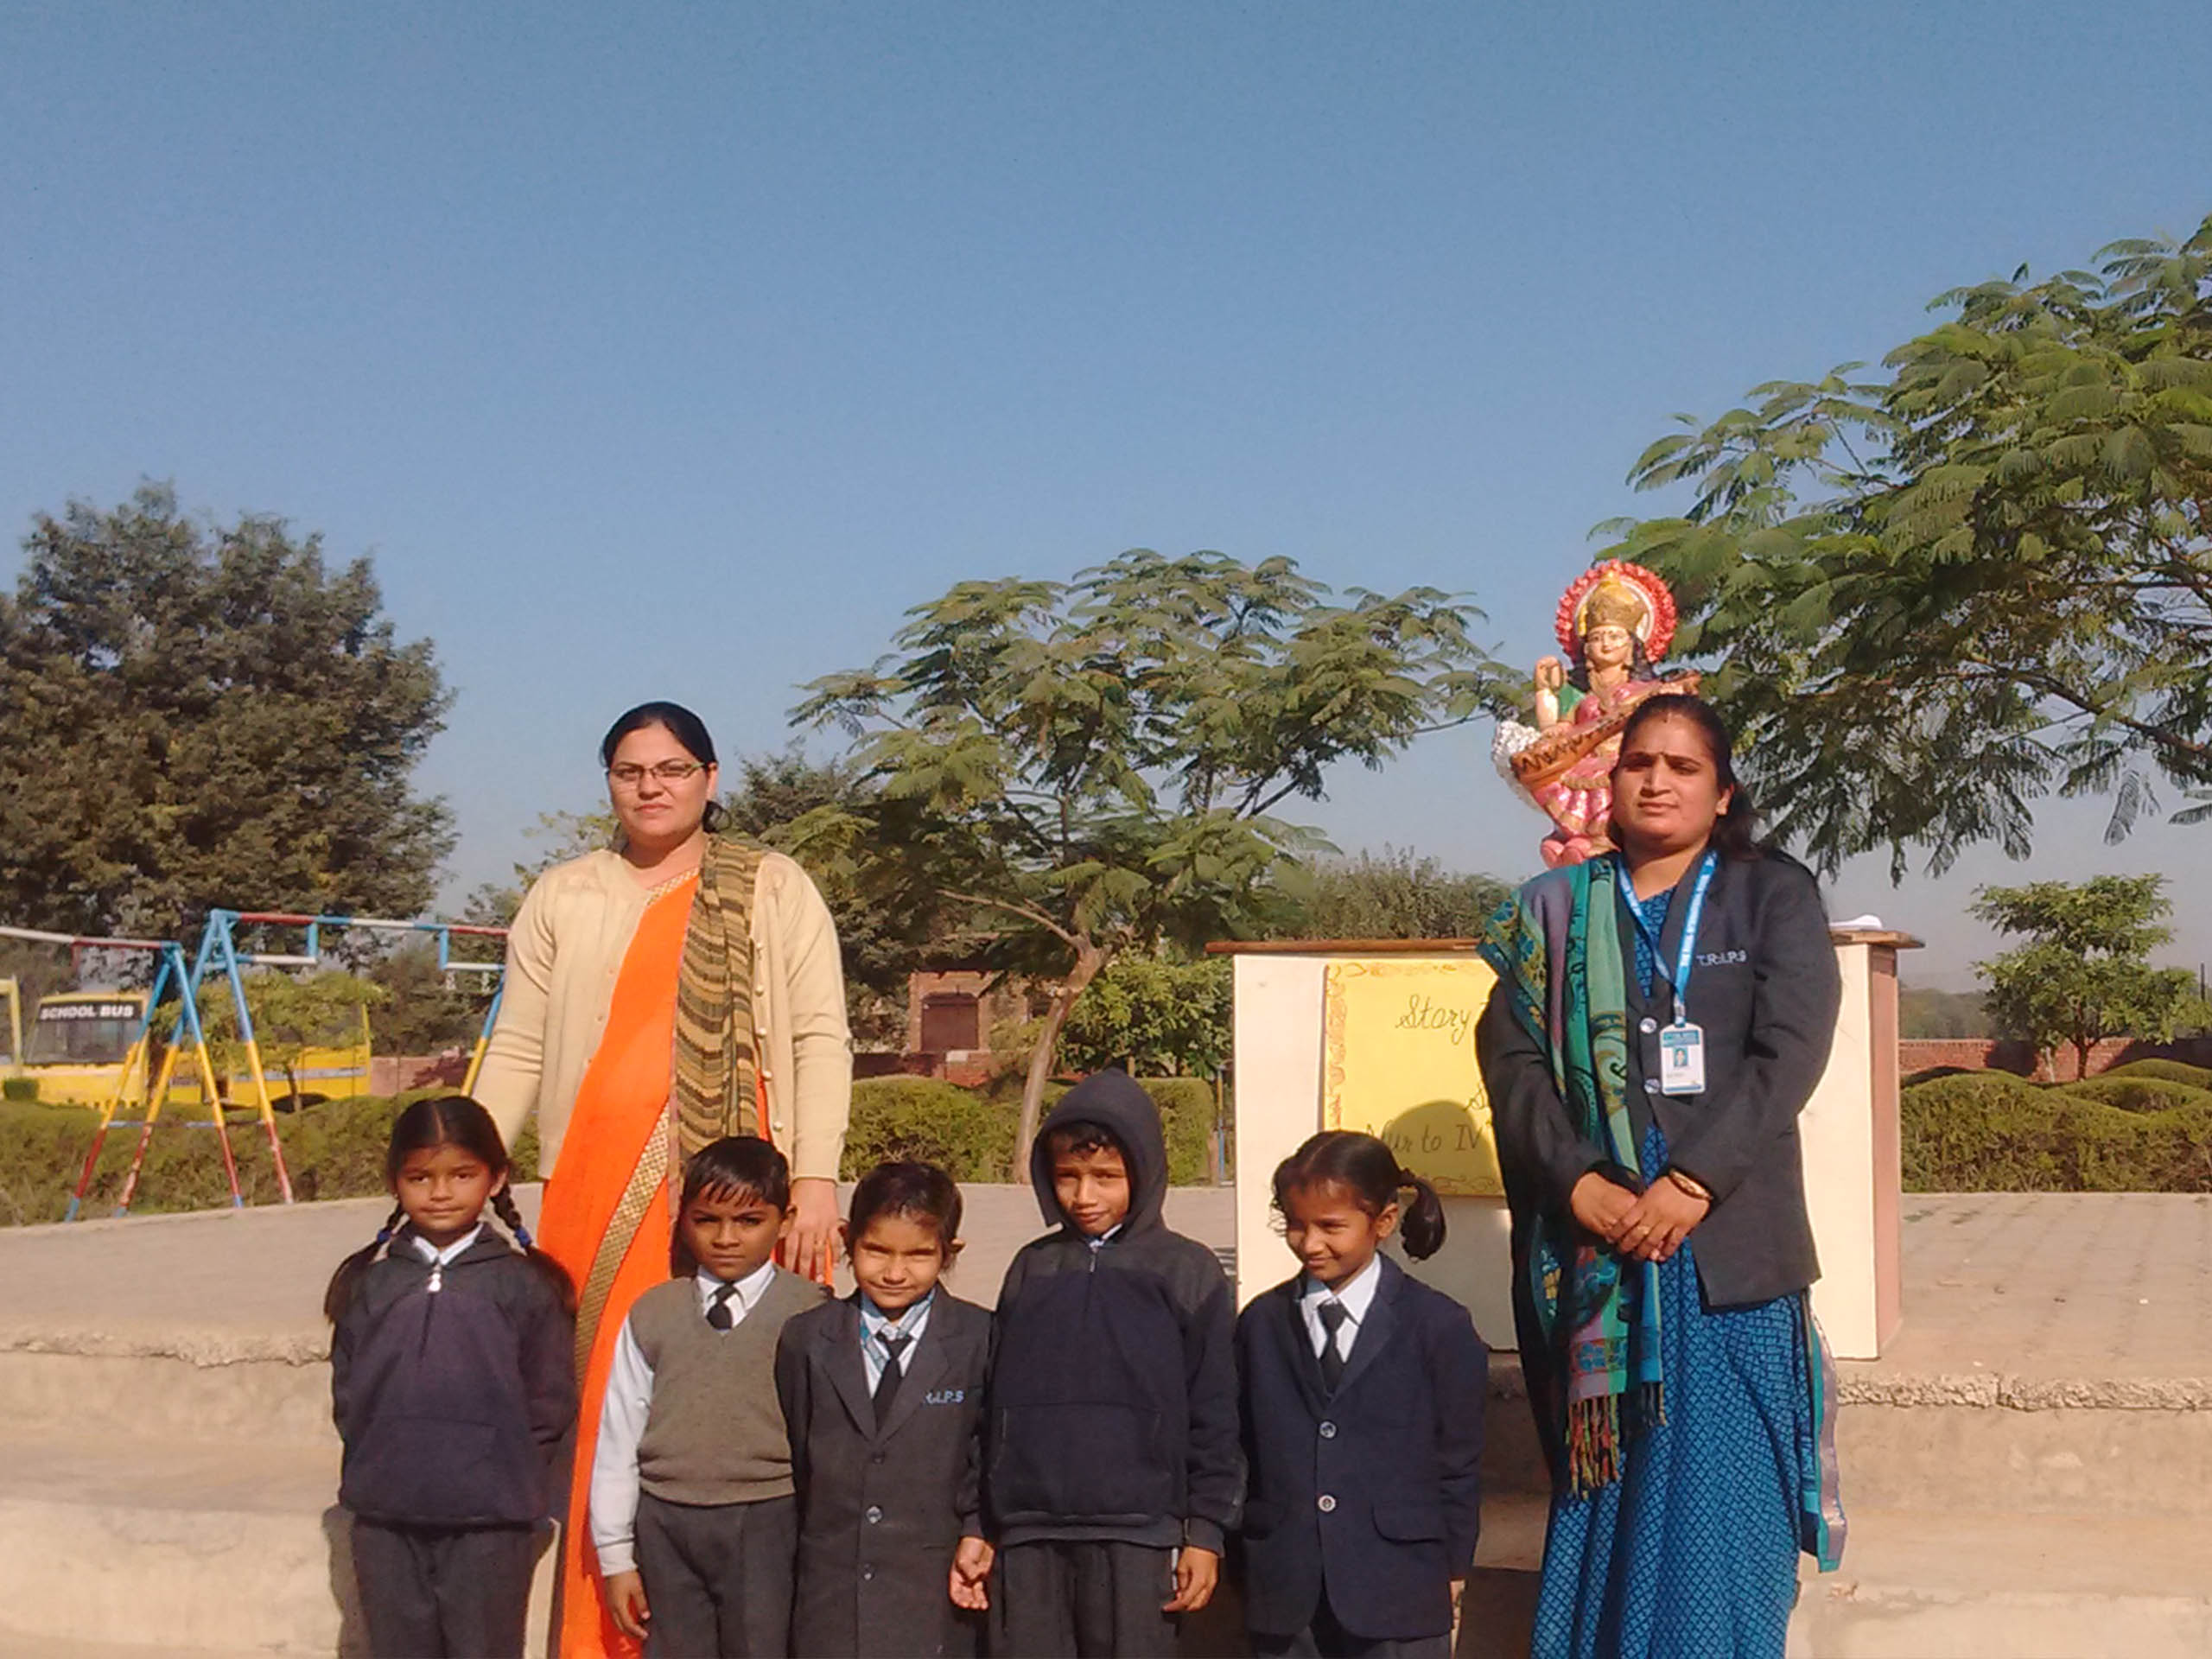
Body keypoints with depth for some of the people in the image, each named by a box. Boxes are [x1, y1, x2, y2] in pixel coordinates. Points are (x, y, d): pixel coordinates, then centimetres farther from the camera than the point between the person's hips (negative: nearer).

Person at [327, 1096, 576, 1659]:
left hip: (490, 1522, -3)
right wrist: (375, 1461, 1)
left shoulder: (523, 1284, -2)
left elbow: (550, 1400, 0)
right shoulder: (368, 1281, 7)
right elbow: (344, 1388, 10)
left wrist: (504, 1472, -4)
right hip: (385, 1519, 3)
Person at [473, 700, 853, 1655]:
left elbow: (820, 1038, 1)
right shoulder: (562, 898, 14)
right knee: (606, 1414, 0)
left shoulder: (773, 890, 7)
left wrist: (816, 1177, -9)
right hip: (600, 1188, 2)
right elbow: (517, 1052, 13)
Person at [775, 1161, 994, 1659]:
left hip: (935, 1597, -2)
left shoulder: (981, 1340, -2)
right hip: (830, 1601, 2)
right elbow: (793, 1457, 9)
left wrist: (978, 1539, -9)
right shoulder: (806, 1339, 5)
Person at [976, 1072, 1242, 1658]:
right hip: (1027, 1534, 3)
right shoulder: (1030, 1268, 11)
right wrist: (977, 1528, 11)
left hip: (1136, 1536, -3)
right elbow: (996, 1403, 14)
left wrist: (1205, 1532, -2)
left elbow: (1214, 1417, 2)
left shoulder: (1188, 1272, 2)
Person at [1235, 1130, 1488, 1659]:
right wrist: (1246, 1567, 9)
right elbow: (1242, 1453, 10)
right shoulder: (1261, 1322, 7)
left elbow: (1460, 1463, 2)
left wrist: (1452, 1575, 3)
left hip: (1399, 1594, -3)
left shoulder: (1439, 1326, -2)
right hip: (1283, 1592, 3)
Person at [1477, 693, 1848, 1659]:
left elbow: (1790, 1048, -5)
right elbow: (1510, 1051, 3)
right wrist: (1578, 1182, -12)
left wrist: (1692, 1183, -16)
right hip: (1592, 1245, 2)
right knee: (1602, 1512, 5)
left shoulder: (1773, 894, 7)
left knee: (1716, 1506, -2)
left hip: (1726, 1243, -2)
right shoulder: (1556, 908, 13)